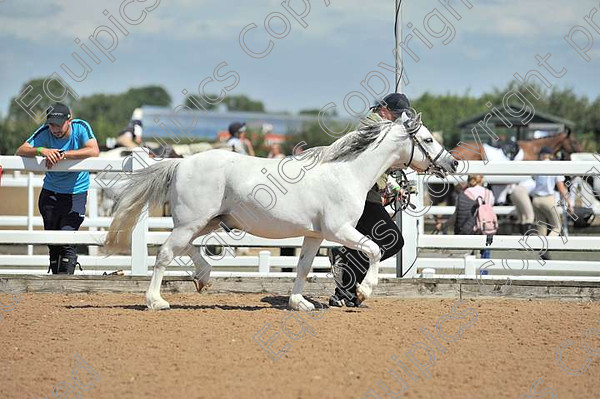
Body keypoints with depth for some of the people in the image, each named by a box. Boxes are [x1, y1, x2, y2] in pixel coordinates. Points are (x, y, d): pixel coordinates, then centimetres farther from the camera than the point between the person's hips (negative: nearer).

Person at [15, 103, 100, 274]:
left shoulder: (81, 127, -13)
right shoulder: (45, 132, -9)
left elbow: (94, 151, -27)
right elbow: (21, 151, -13)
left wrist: (63, 154, -31)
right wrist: (41, 150, -33)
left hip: (76, 193, -3)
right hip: (50, 193, 3)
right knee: (53, 243, 8)